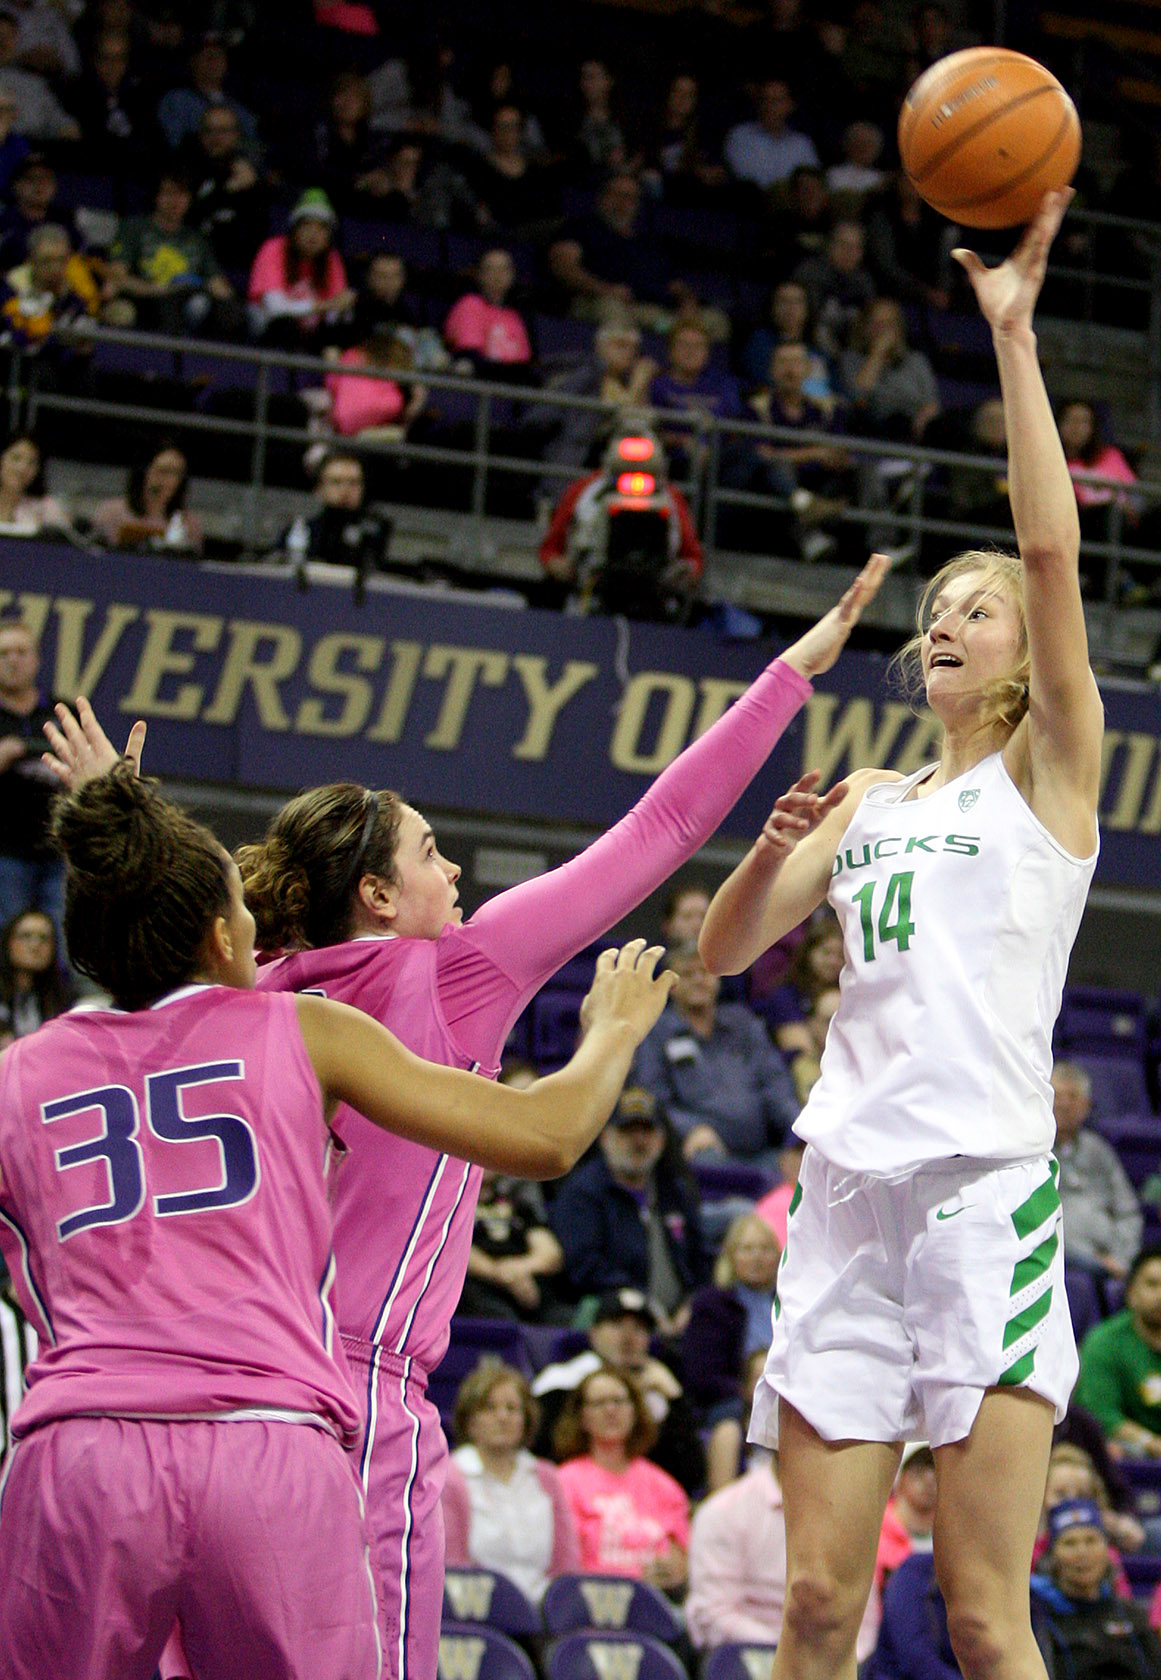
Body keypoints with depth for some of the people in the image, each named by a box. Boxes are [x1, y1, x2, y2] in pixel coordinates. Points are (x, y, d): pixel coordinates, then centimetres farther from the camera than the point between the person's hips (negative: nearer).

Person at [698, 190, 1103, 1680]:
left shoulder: (1047, 771, 6)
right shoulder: (870, 798, 22)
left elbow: (1052, 552, -7)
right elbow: (726, 947, 17)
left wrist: (1014, 335, -10)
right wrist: (775, 831, -2)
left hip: (985, 1182, -5)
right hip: (848, 1180, 5)